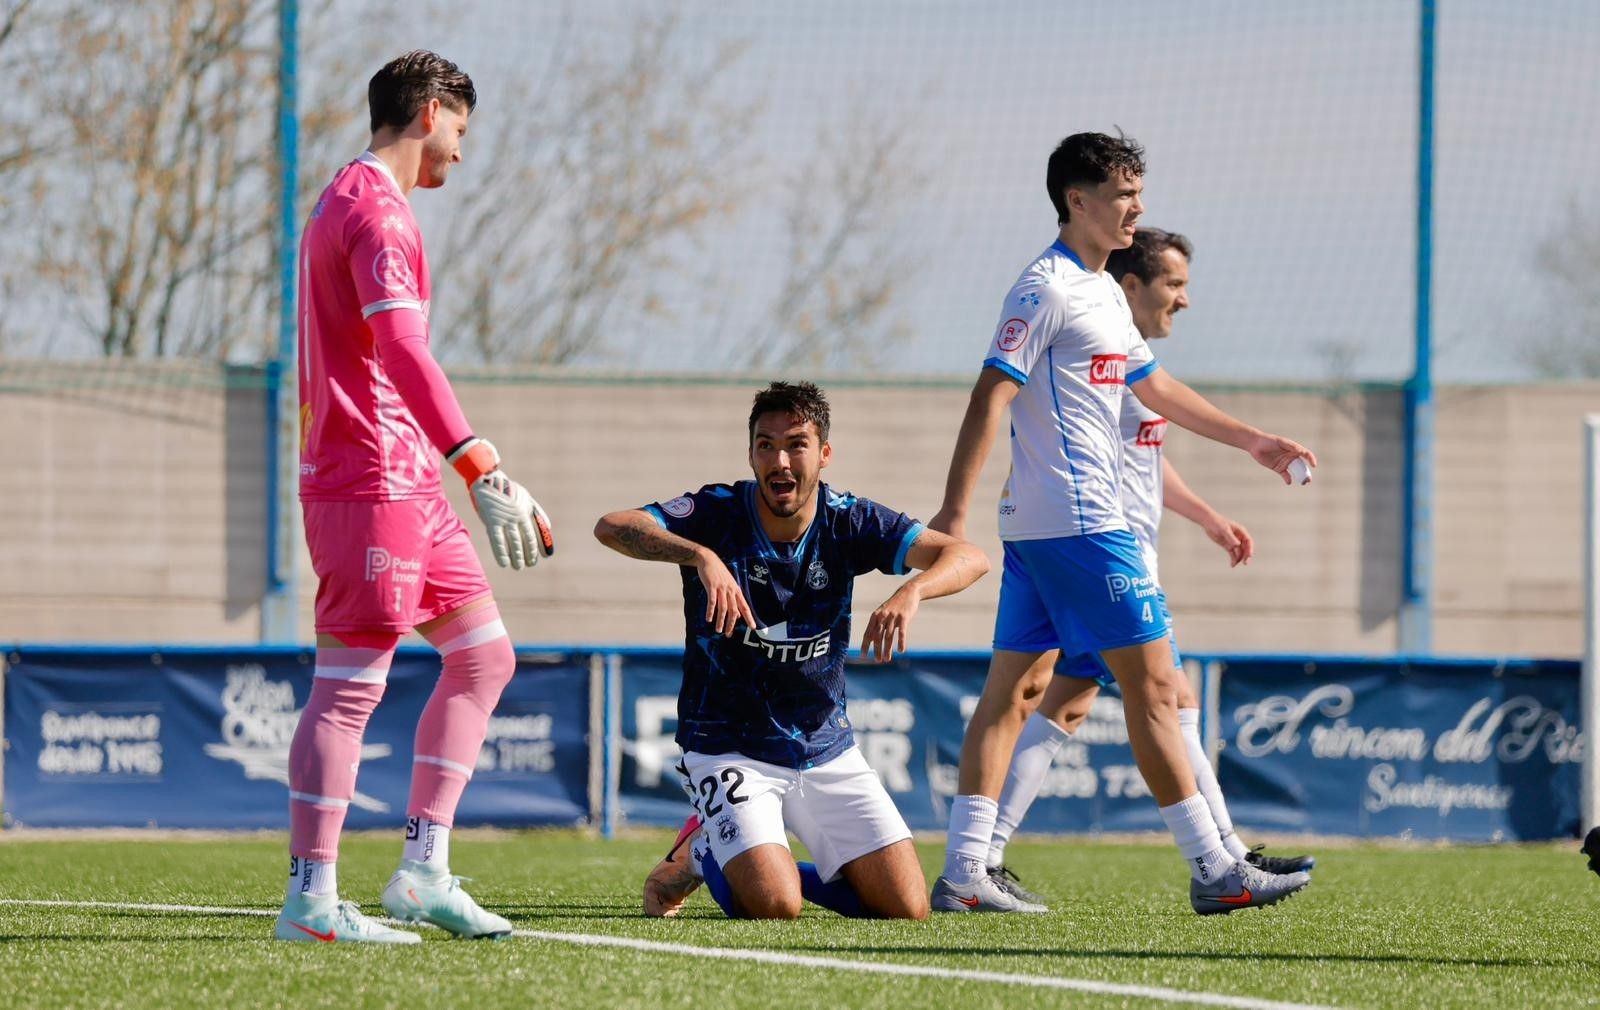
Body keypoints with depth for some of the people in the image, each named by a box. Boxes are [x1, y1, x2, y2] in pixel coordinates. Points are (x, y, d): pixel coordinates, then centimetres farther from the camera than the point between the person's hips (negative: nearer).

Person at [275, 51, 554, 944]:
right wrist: (486, 473, -33)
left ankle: (423, 872, 10)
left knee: (484, 655, 11)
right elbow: (401, 350, -26)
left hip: (410, 487, 11)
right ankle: (312, 900, -7)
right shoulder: (376, 208, -13)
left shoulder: (351, 201, 21)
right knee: (351, 685, -9)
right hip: (372, 481, -11)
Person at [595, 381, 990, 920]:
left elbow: (967, 556, -16)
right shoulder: (717, 514, -13)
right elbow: (612, 527, -29)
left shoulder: (848, 522, -6)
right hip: (728, 749, -4)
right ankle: (699, 855, 10)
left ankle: (779, 868, 21)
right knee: (774, 907, -23)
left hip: (826, 749, 4)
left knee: (907, 906, -5)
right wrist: (700, 556, -46)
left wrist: (911, 591, -38)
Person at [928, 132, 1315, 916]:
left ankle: (963, 875, 6)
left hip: (1038, 527, 10)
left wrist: (1251, 441, 31)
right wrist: (953, 512, -24)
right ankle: (1212, 872, -4)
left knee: (1014, 690, 7)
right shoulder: (1046, 288, -12)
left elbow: (1154, 387, 30)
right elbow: (991, 396, -18)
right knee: (1152, 682, -7)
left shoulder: (1102, 292, 18)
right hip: (1079, 523, -10)